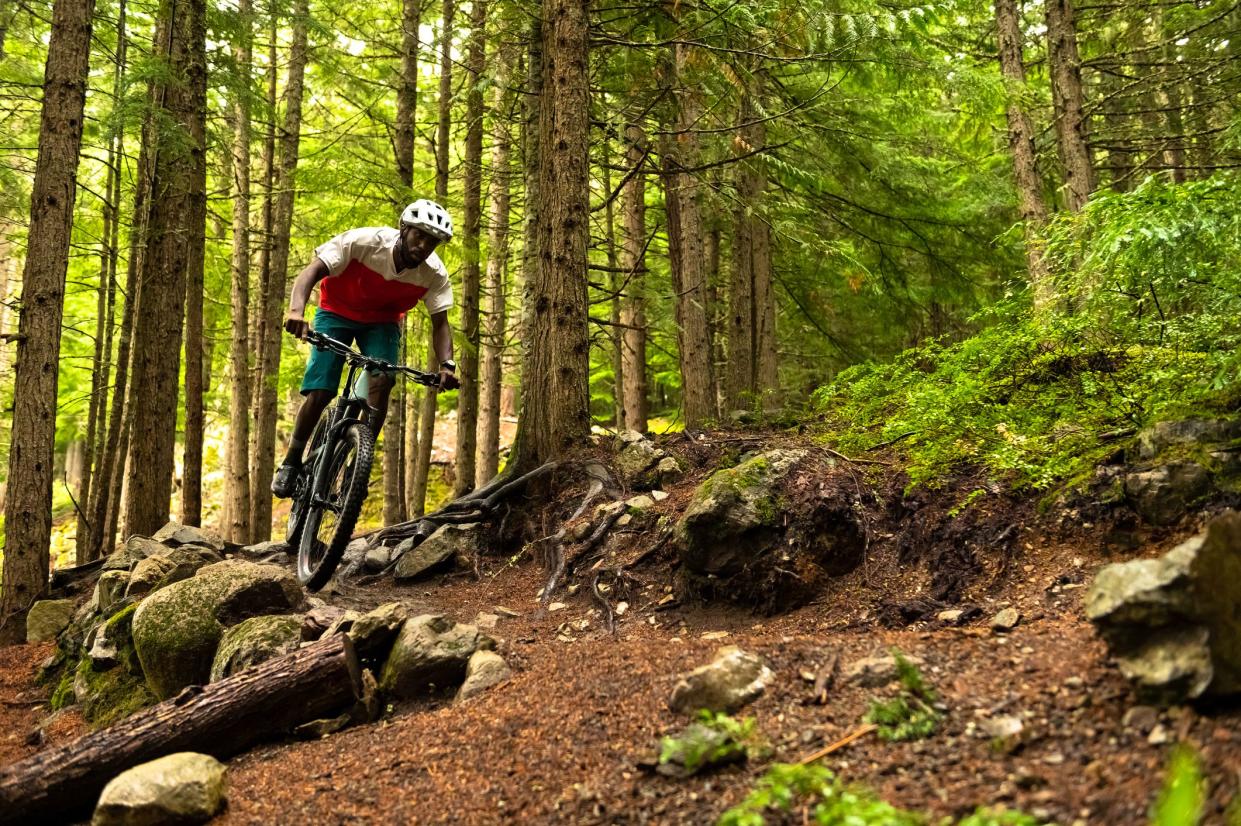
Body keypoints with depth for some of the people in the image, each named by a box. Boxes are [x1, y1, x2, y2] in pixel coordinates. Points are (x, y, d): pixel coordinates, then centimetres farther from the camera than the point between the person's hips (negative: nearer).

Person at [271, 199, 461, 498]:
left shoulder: (435, 274, -22)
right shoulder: (363, 241, -32)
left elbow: (440, 322, -16)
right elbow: (311, 273, -33)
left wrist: (446, 365, -34)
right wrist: (296, 311, -52)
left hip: (382, 322, 2)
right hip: (337, 313, -2)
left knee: (382, 382, -25)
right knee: (319, 393, -14)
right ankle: (291, 462, 9)